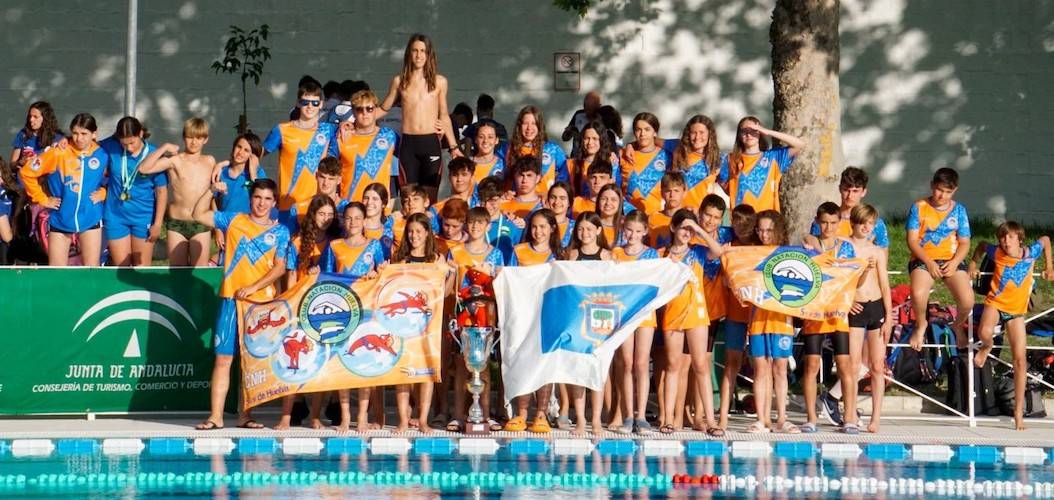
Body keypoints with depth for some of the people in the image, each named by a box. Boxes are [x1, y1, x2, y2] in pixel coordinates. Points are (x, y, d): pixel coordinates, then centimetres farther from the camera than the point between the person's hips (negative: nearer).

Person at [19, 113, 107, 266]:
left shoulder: (102, 156, -6)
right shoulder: (58, 153, -13)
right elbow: (27, 172, -8)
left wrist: (104, 193, -4)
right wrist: (42, 199, -5)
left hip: (90, 220, 1)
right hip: (61, 221, -1)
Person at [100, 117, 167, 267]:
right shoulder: (111, 147, -7)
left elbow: (162, 191, -6)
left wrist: (157, 223, -7)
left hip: (143, 217, -2)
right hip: (116, 216, 2)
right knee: (121, 267, 6)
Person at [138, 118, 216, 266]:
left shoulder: (210, 161, 8)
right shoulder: (174, 160, -3)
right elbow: (143, 168, -15)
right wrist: (164, 148, -13)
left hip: (201, 226, 2)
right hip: (176, 224, -2)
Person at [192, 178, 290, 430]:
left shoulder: (280, 232, 7)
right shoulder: (233, 220, 10)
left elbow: (280, 268, 0)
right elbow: (199, 214, 9)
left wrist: (253, 287, -11)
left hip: (262, 301, 0)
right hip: (231, 299, 0)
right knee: (223, 357, -4)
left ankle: (245, 415, 11)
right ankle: (216, 416, -5)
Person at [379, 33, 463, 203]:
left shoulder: (439, 81, 6)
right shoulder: (399, 81, 8)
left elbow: (444, 116, 14)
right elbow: (383, 109, 16)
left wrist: (453, 147, 14)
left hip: (431, 143, -1)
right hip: (408, 143, 1)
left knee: (430, 198, -2)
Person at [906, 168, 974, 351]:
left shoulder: (958, 210, 7)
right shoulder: (919, 208, 0)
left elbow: (964, 243, 7)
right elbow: (912, 240, -3)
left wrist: (954, 263, -12)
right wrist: (928, 262, -16)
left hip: (952, 260, 2)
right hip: (923, 260, -2)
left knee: (967, 300, -23)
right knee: (918, 295, -33)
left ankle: (958, 325, 15)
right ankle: (921, 324, 3)